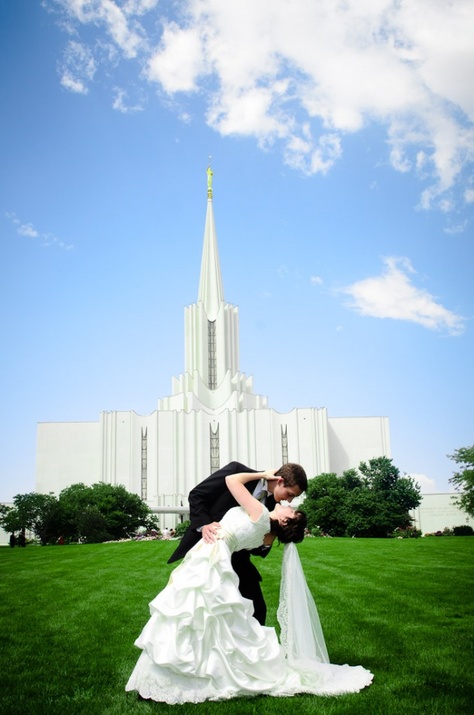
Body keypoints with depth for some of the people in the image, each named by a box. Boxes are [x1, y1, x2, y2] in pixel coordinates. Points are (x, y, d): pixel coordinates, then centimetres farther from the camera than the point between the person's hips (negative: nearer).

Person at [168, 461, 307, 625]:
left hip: (235, 556, 4)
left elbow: (257, 548, 4)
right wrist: (204, 524, -27)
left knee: (256, 609, 1)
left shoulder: (272, 504, -3)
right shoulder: (237, 471, -17)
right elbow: (196, 495, -12)